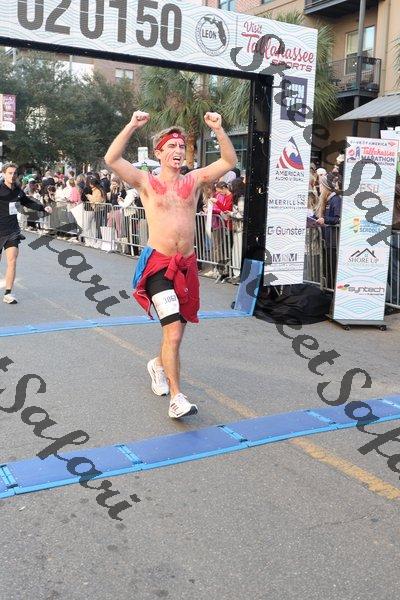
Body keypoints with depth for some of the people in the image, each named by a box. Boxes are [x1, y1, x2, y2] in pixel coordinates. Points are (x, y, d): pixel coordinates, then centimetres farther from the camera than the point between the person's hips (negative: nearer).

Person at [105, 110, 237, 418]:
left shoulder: (194, 180, 9)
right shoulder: (146, 181, 0)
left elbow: (229, 161, 4)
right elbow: (112, 159, -12)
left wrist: (218, 129, -6)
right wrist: (133, 125, -14)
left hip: (187, 265, 5)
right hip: (158, 263, -4)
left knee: (176, 328, 17)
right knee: (174, 330, -17)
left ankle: (159, 364, 46)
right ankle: (176, 398, -12)